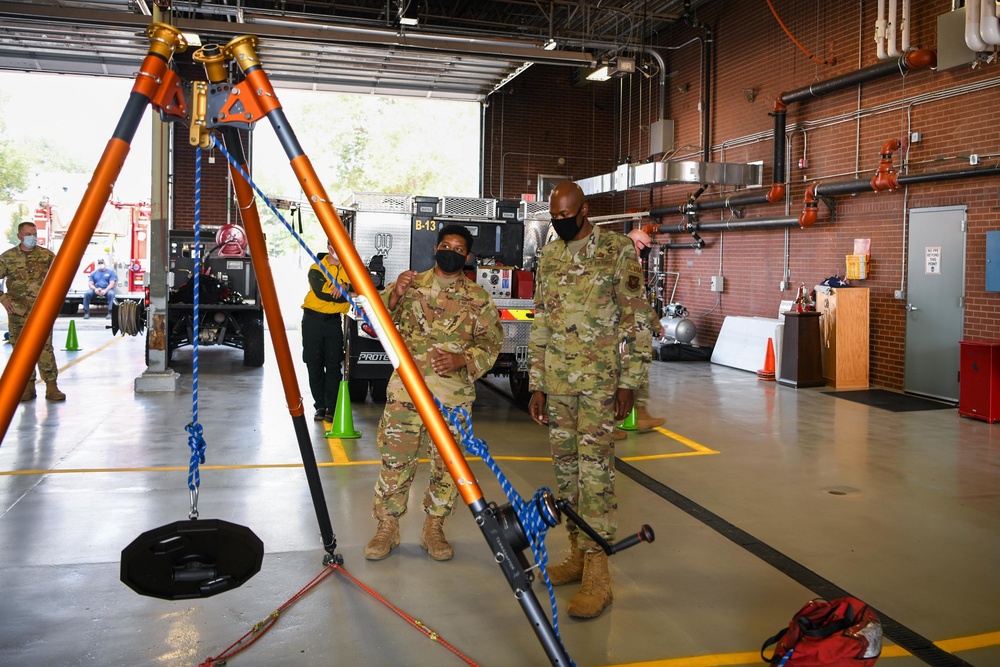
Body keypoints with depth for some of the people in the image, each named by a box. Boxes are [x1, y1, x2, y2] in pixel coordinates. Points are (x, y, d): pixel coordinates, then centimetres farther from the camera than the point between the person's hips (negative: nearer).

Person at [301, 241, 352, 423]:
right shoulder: (316, 269, -2)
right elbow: (321, 292, -16)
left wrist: (344, 287, -19)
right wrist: (347, 294, -12)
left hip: (334, 321, 2)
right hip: (313, 320, -1)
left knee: (334, 365, -3)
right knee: (314, 365, 2)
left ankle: (332, 409, 0)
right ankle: (320, 406, 12)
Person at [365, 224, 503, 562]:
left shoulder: (478, 297, 7)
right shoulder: (411, 284, 9)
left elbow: (492, 342, 5)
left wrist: (463, 360, -13)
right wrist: (394, 295, -13)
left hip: (454, 394, 0)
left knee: (446, 463, 6)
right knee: (395, 459, 1)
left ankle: (434, 528, 21)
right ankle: (387, 527, 15)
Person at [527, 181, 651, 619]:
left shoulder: (617, 251, -3)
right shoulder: (548, 258, 13)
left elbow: (635, 320, -6)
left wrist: (629, 382, -11)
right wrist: (536, 384, 12)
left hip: (600, 380, -6)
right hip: (556, 381, 6)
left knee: (595, 466, -9)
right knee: (565, 465, 10)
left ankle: (597, 572, -4)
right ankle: (577, 554, 23)